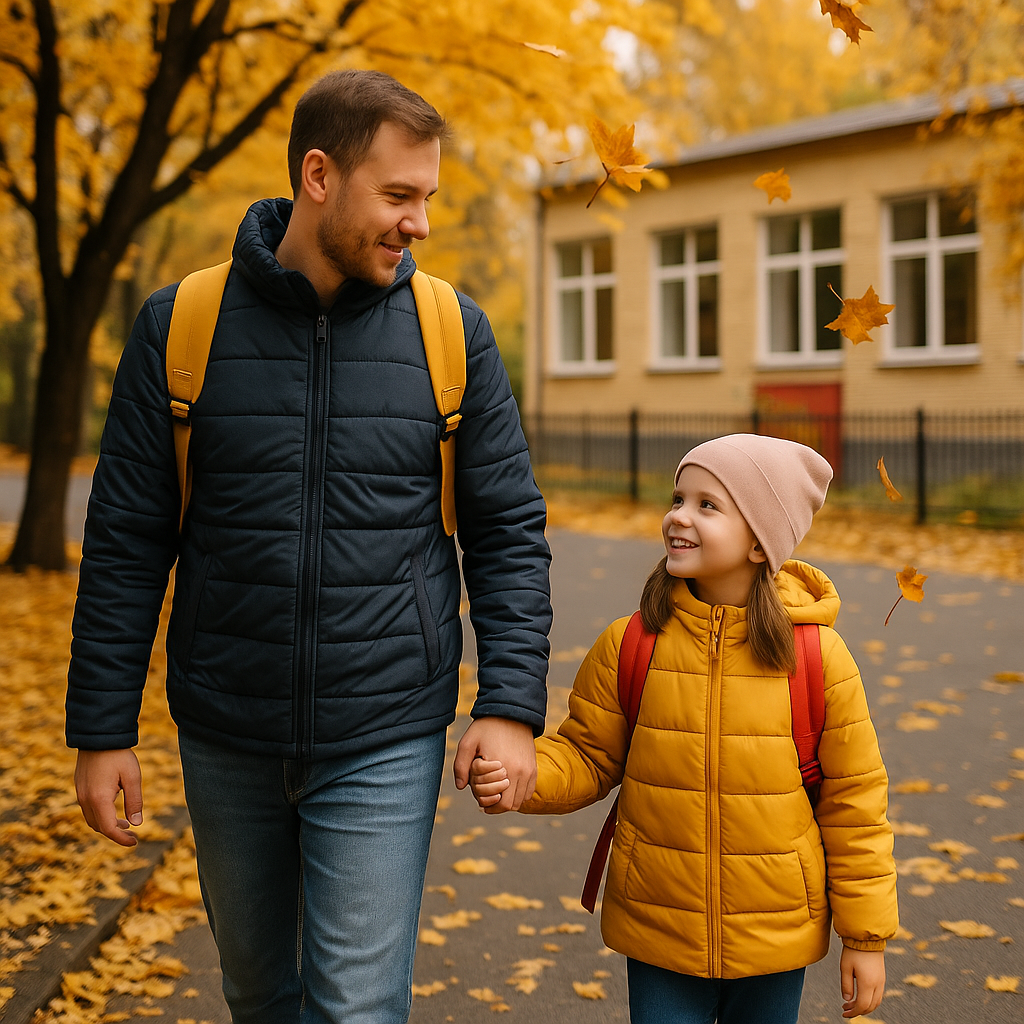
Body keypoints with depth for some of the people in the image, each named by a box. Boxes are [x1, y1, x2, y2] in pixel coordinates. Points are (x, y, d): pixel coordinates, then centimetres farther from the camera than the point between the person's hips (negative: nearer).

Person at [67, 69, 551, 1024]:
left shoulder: (451, 332, -4)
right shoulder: (178, 327, -5)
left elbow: (509, 532, 0)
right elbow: (126, 542, -1)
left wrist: (510, 704, -10)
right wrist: (102, 729, -2)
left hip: (384, 745, -1)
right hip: (225, 739, 1)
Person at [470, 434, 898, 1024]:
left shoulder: (817, 655, -10)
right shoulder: (628, 646, -8)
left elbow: (853, 798, -4)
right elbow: (588, 757, 3)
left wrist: (867, 937, 0)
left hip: (775, 941, 0)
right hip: (659, 935, 0)